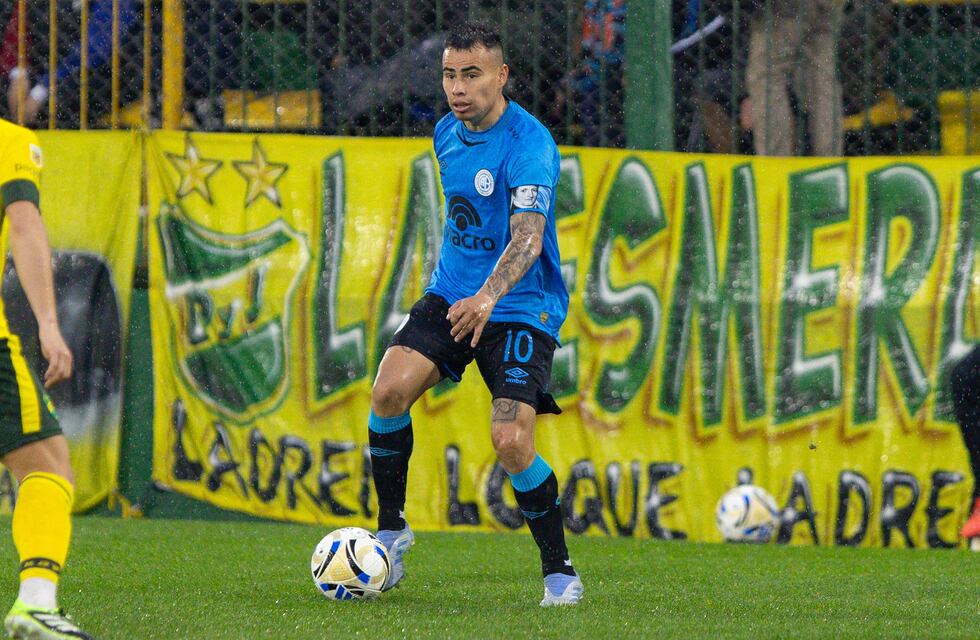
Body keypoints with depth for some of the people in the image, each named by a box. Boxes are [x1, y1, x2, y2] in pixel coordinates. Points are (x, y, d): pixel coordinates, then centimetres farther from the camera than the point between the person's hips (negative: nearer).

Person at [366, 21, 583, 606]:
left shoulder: (530, 144, -19)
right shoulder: (448, 132, 7)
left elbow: (527, 236, -31)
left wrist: (489, 296, -48)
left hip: (520, 310, -6)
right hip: (450, 295, 6)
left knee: (511, 442, -19)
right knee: (390, 390, -17)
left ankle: (559, 569, 1)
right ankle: (392, 527, 2)